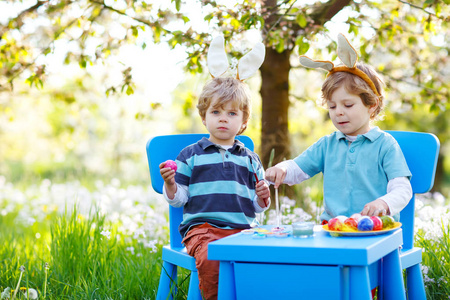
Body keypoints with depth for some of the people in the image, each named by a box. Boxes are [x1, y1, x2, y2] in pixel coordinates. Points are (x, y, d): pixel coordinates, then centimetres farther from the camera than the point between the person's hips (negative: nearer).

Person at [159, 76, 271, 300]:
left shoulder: (250, 160, 19)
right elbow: (178, 199, 8)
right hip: (203, 228, -2)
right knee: (209, 259, -34)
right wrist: (170, 183, -11)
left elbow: (257, 207, 21)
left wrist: (263, 198, -1)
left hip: (242, 229, 3)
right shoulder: (191, 155, 11)